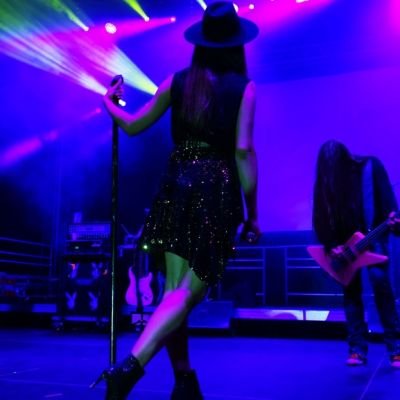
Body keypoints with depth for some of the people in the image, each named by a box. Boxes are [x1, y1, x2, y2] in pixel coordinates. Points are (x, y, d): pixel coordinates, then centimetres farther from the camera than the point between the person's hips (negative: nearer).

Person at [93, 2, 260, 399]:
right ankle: (129, 367, -21)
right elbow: (243, 151, -8)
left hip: (177, 187, 4)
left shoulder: (177, 81, 9)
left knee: (175, 289, 9)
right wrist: (251, 212, -2)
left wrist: (109, 103, 37)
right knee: (187, 292, -4)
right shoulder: (244, 88, 1)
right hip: (217, 190, -3)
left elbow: (132, 125, 15)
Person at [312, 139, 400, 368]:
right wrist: (331, 245, -15)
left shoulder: (370, 166, -10)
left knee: (379, 279, -16)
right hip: (345, 239, 2)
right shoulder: (325, 180, -6)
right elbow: (321, 218, -5)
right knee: (351, 288, -2)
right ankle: (358, 348, 6)